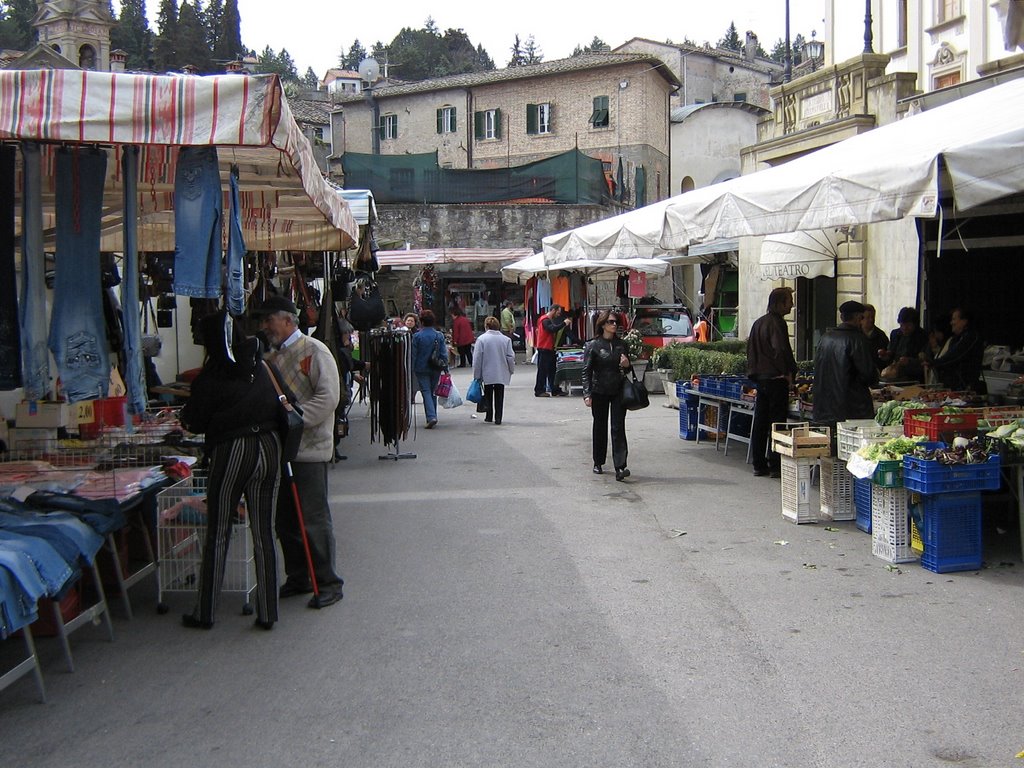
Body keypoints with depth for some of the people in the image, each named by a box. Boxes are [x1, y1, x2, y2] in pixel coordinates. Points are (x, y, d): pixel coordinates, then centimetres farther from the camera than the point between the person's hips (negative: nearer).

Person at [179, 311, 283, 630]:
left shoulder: (213, 376, -8)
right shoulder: (262, 366, 4)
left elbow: (195, 422, -2)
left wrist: (184, 415, 18)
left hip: (232, 451, -4)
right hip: (269, 446, 4)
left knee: (217, 534, 7)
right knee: (264, 533, 8)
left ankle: (205, 613, 16)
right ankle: (267, 613, 11)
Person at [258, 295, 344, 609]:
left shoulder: (314, 351, -9)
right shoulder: (272, 356, 15)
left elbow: (328, 397, -18)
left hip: (309, 449, -8)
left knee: (314, 519, -4)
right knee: (285, 519, 13)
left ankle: (328, 583, 7)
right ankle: (298, 578, 26)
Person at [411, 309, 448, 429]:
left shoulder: (417, 336, -10)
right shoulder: (439, 335, -1)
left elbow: (413, 355, -7)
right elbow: (444, 354, 0)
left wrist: (411, 369, 2)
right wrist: (445, 368, 7)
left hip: (422, 369, -3)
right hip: (436, 369, 3)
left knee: (426, 392, -1)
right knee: (433, 392, 16)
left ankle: (431, 417, -17)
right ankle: (432, 416, 22)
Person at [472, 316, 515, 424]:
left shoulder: (482, 339, -8)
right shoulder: (506, 339, -2)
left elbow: (477, 359, -6)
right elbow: (510, 357, 0)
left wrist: (477, 375, 0)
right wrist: (511, 370, 14)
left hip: (487, 373, -1)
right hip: (502, 374, 1)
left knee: (488, 395, 14)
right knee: (499, 396, 8)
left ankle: (489, 416, 13)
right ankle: (498, 417, 4)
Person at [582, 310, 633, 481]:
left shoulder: (621, 344, 8)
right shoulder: (593, 345, -3)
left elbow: (628, 369, 19)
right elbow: (586, 371, -5)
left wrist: (627, 364, -6)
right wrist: (587, 394, -14)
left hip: (618, 391, 2)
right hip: (600, 392, -2)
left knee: (618, 428, -7)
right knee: (600, 427, 10)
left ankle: (620, 467, -13)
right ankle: (598, 463, 27)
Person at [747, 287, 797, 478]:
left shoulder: (758, 323, 14)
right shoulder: (777, 323, -13)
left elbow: (750, 349, 17)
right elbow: (781, 350, -22)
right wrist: (789, 373, -10)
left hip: (760, 378, 8)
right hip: (776, 379, -8)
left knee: (760, 422, 10)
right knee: (777, 422, -3)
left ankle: (759, 465, 15)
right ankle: (775, 466, -1)